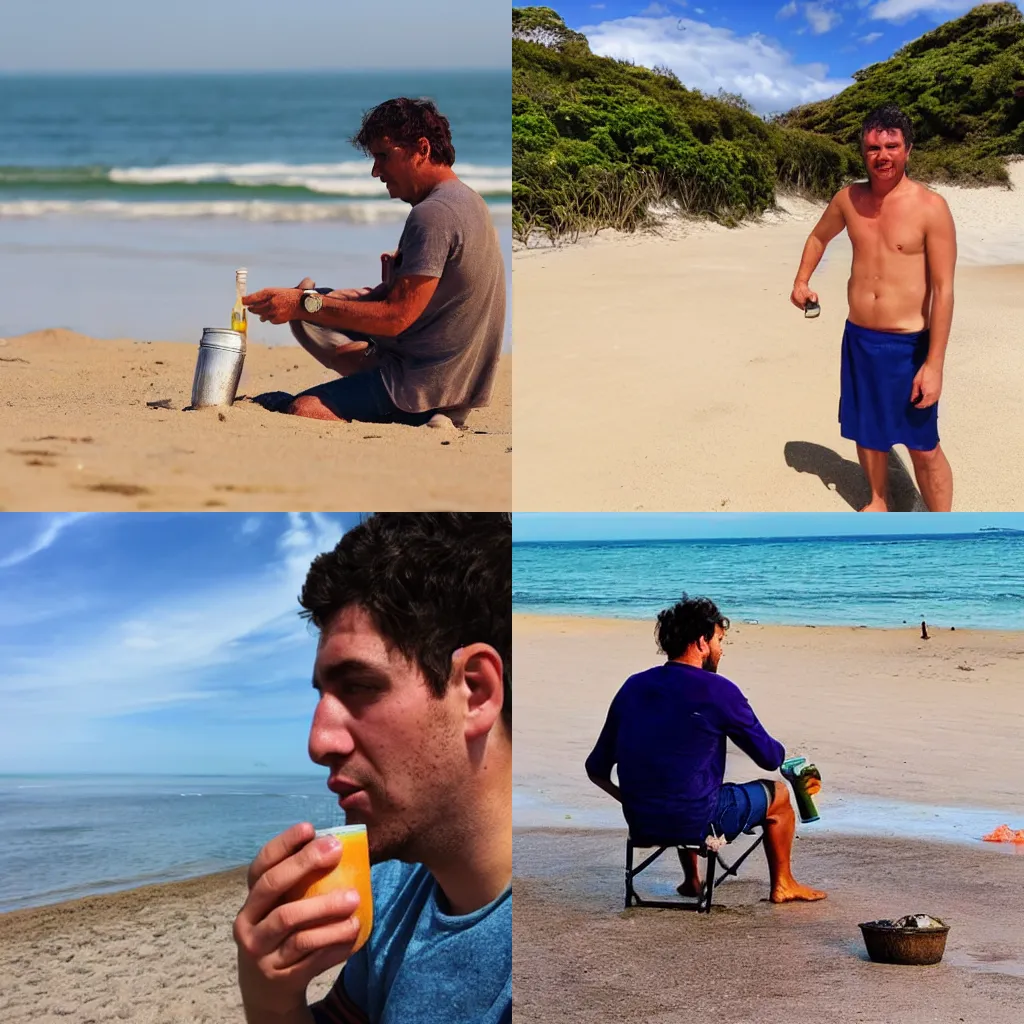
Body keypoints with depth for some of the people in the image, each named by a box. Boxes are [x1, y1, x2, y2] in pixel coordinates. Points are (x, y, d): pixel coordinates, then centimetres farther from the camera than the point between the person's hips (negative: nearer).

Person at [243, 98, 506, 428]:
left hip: (426, 384, -11)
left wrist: (305, 304, -20)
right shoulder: (468, 201, 13)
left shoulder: (433, 214, -19)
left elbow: (396, 317, -23)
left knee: (300, 411, -25)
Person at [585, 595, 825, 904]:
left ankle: (691, 880, 43)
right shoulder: (718, 691, -12)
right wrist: (776, 749, 21)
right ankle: (782, 884, 34)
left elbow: (597, 769, 7)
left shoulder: (633, 686, 4)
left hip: (639, 823, 6)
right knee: (778, 793, 20)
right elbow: (770, 758, -4)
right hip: (695, 822, -6)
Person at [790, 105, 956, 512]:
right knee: (866, 431, 18)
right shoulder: (849, 200, 1)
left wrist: (934, 364, -18)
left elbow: (943, 290, -15)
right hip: (857, 339, 5)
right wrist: (801, 281, 14)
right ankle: (878, 502, 40)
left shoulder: (930, 207, -15)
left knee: (922, 446, 0)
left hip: (908, 345, -5)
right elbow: (820, 236, 26)